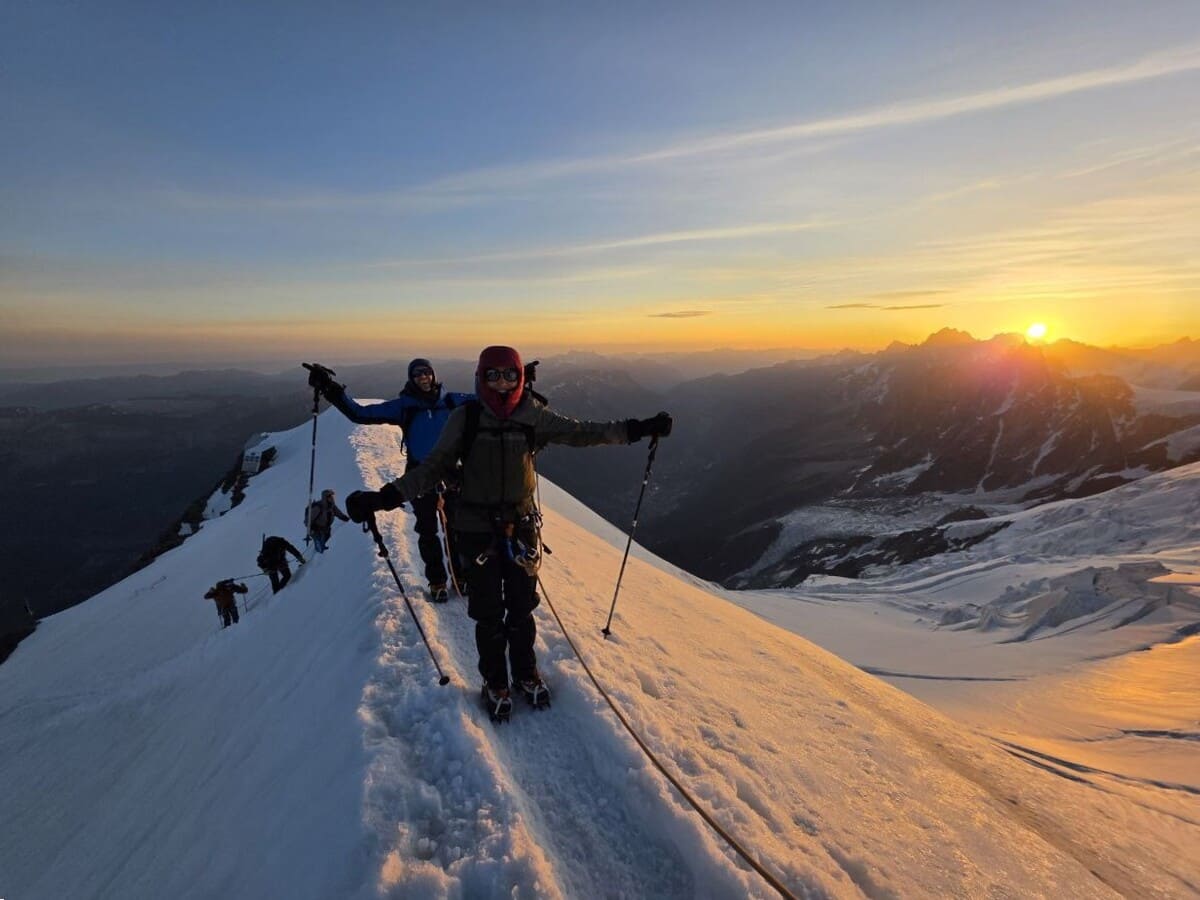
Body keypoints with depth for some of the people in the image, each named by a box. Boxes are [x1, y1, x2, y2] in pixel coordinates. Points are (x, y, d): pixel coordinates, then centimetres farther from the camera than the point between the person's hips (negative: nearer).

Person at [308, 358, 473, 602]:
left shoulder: (450, 400, 2)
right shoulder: (403, 406, 0)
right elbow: (360, 414, -1)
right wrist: (331, 389, -9)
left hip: (451, 475, 0)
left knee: (457, 528, 6)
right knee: (427, 532, 8)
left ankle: (461, 575, 24)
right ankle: (437, 581, 23)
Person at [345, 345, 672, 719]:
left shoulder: (532, 416, -6)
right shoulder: (465, 417, -10)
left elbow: (579, 432, -5)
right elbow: (434, 466, -8)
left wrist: (637, 429, -10)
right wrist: (387, 496, -19)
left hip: (522, 525, 2)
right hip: (478, 529, -1)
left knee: (522, 607, 14)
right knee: (489, 613, 10)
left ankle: (525, 673, 39)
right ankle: (494, 681, 34)